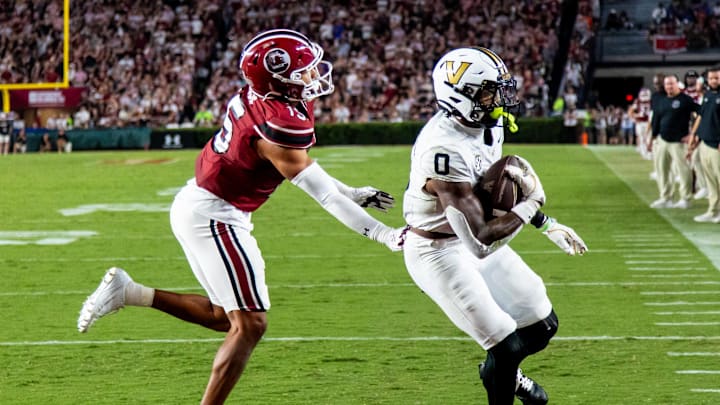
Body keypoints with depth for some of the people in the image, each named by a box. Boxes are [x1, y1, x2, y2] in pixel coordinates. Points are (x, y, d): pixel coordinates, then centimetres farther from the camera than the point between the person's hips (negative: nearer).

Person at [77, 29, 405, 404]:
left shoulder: (257, 97, 1)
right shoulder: (280, 123, -26)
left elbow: (300, 164, 16)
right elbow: (322, 193, -20)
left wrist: (354, 193, 19)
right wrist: (385, 235, -16)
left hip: (195, 204, 9)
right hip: (213, 217, -9)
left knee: (226, 315, 20)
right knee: (250, 325, -4)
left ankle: (128, 292, 18)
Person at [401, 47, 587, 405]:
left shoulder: (486, 126, -6)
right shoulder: (445, 151, -34)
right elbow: (481, 242, -34)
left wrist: (547, 225, 9)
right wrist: (529, 205, -23)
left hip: (471, 237, 9)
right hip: (439, 252, -9)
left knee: (542, 325, 15)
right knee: (507, 345, -10)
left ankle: (503, 371, 45)